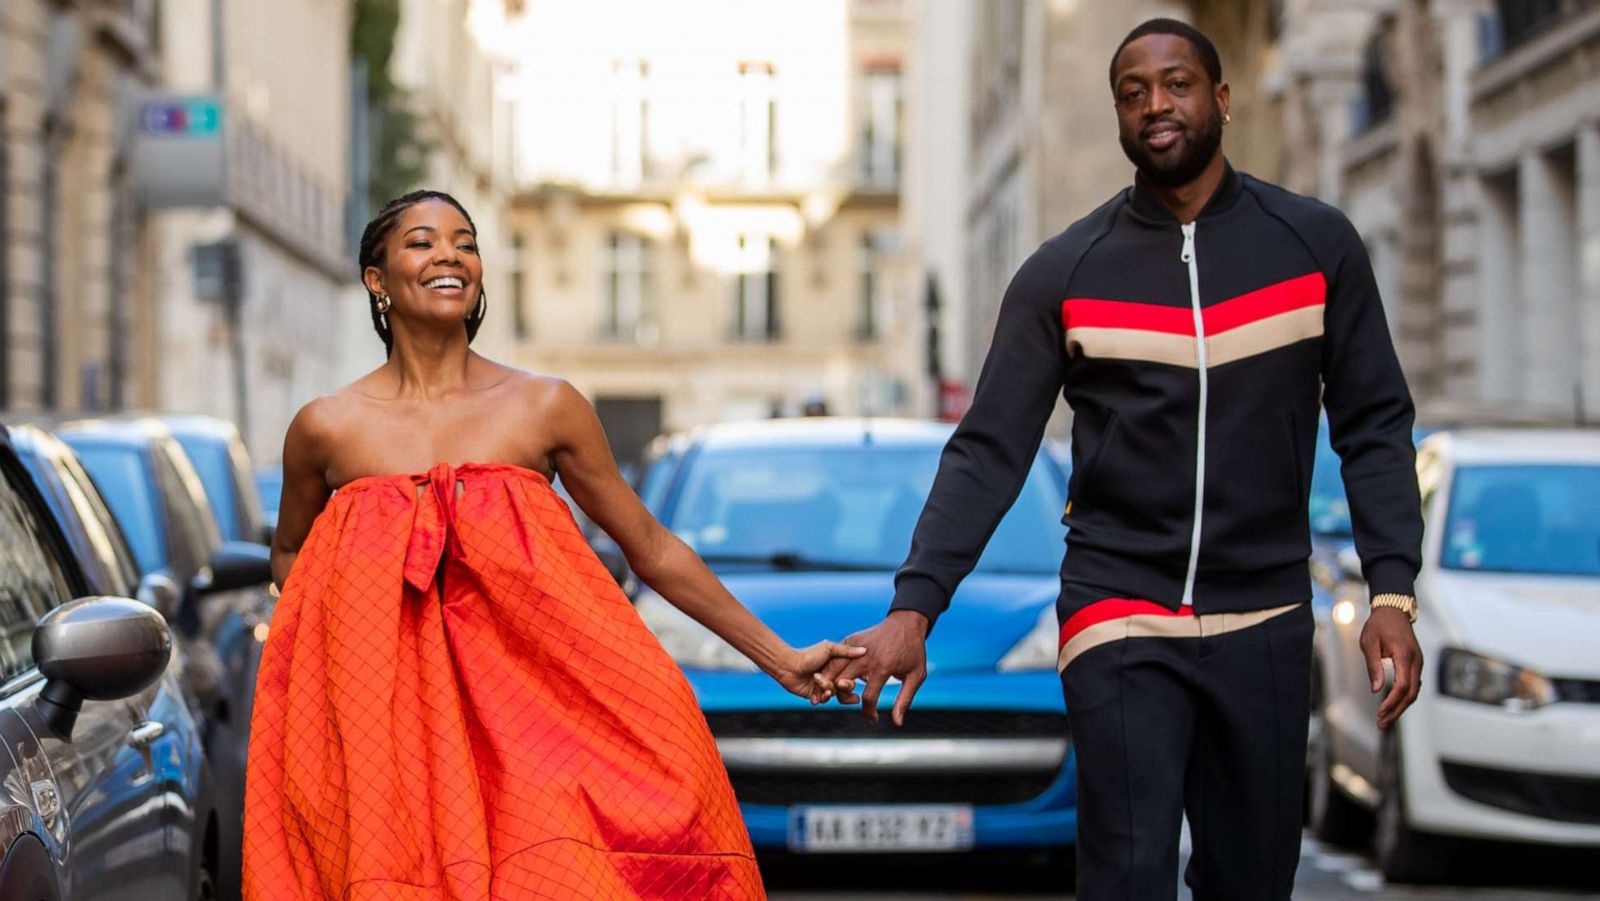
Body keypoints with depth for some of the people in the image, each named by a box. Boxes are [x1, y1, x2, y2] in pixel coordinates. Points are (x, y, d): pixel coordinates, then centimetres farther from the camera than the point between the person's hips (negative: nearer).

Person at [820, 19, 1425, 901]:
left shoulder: (1315, 244, 2)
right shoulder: (1064, 271, -1)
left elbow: (1374, 424, 4)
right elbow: (989, 451, -3)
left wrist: (1393, 592, -8)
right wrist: (913, 606, -15)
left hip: (1265, 621, 2)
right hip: (1119, 623, -2)